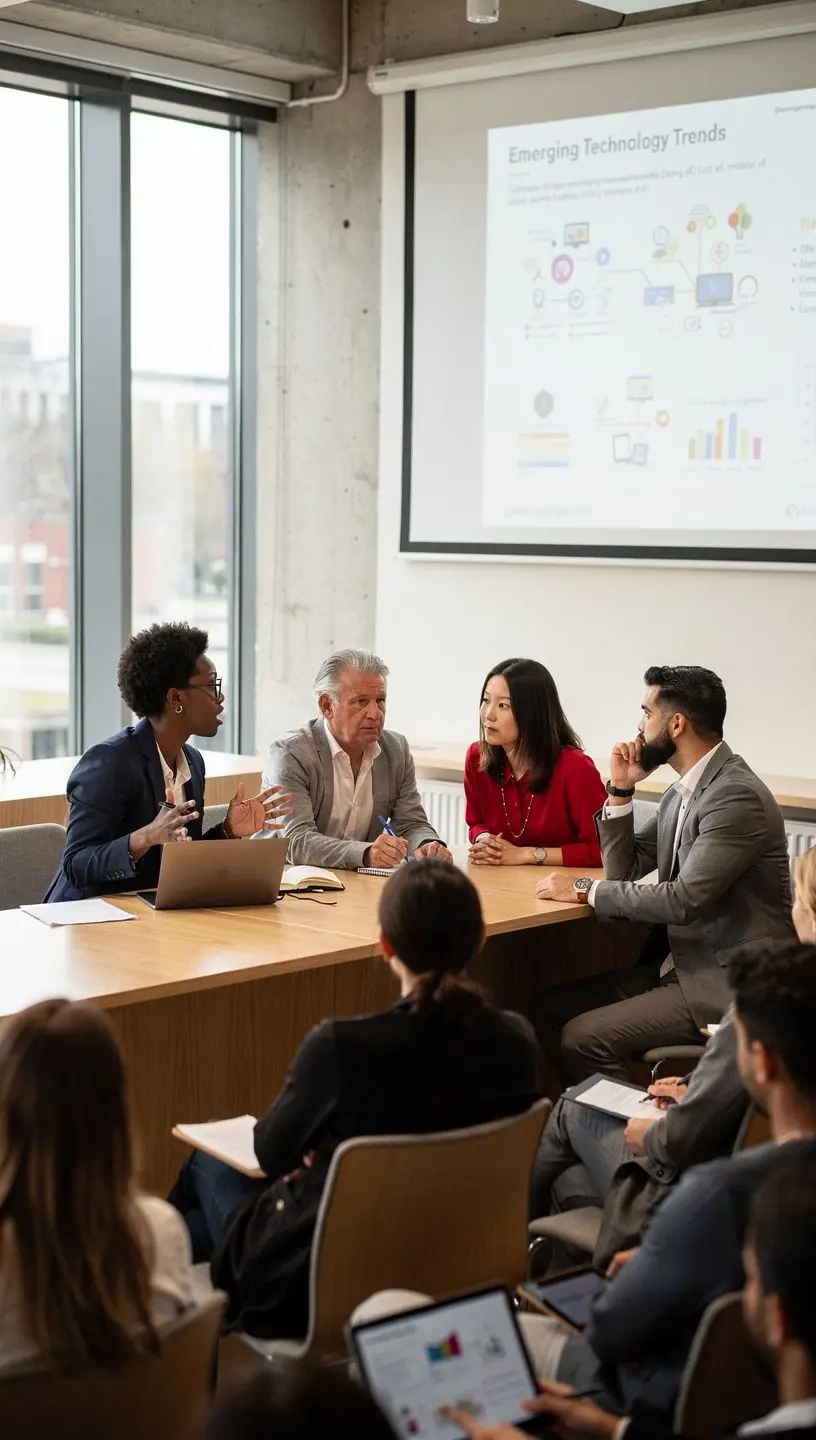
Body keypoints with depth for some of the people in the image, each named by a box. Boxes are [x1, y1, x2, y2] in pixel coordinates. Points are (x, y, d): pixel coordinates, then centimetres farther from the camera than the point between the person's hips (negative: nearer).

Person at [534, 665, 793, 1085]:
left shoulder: (738, 797, -19)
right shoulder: (682, 793, 11)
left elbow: (683, 900, -26)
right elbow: (625, 871, 14)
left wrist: (584, 889, -16)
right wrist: (620, 789, 2)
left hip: (725, 985, -9)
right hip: (678, 964, 9)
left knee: (583, 1038, -19)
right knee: (548, 1009, 2)